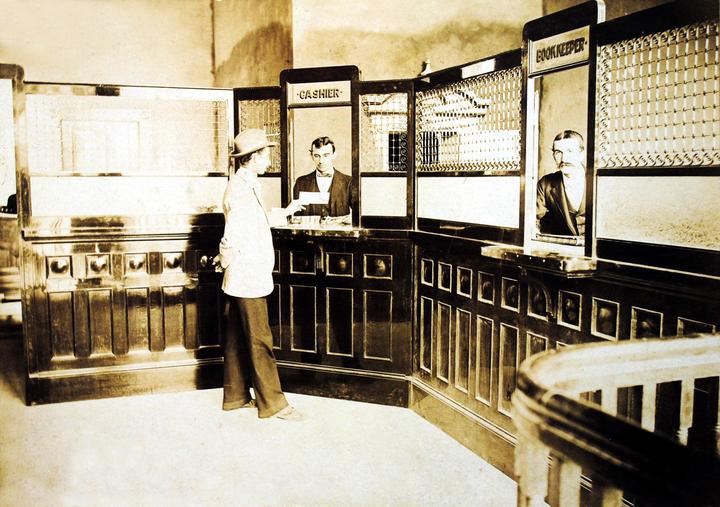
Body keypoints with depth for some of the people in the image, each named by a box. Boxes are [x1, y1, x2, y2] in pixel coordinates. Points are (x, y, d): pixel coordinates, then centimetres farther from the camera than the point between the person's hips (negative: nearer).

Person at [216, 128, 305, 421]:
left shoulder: (247, 185, 12)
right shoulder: (241, 190, -20)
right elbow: (232, 237, -25)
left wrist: (285, 211, 29)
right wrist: (225, 260, -9)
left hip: (245, 278, 10)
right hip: (248, 278, -10)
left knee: (238, 340, 16)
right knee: (260, 342, -2)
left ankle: (235, 396, 28)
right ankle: (272, 403, 8)